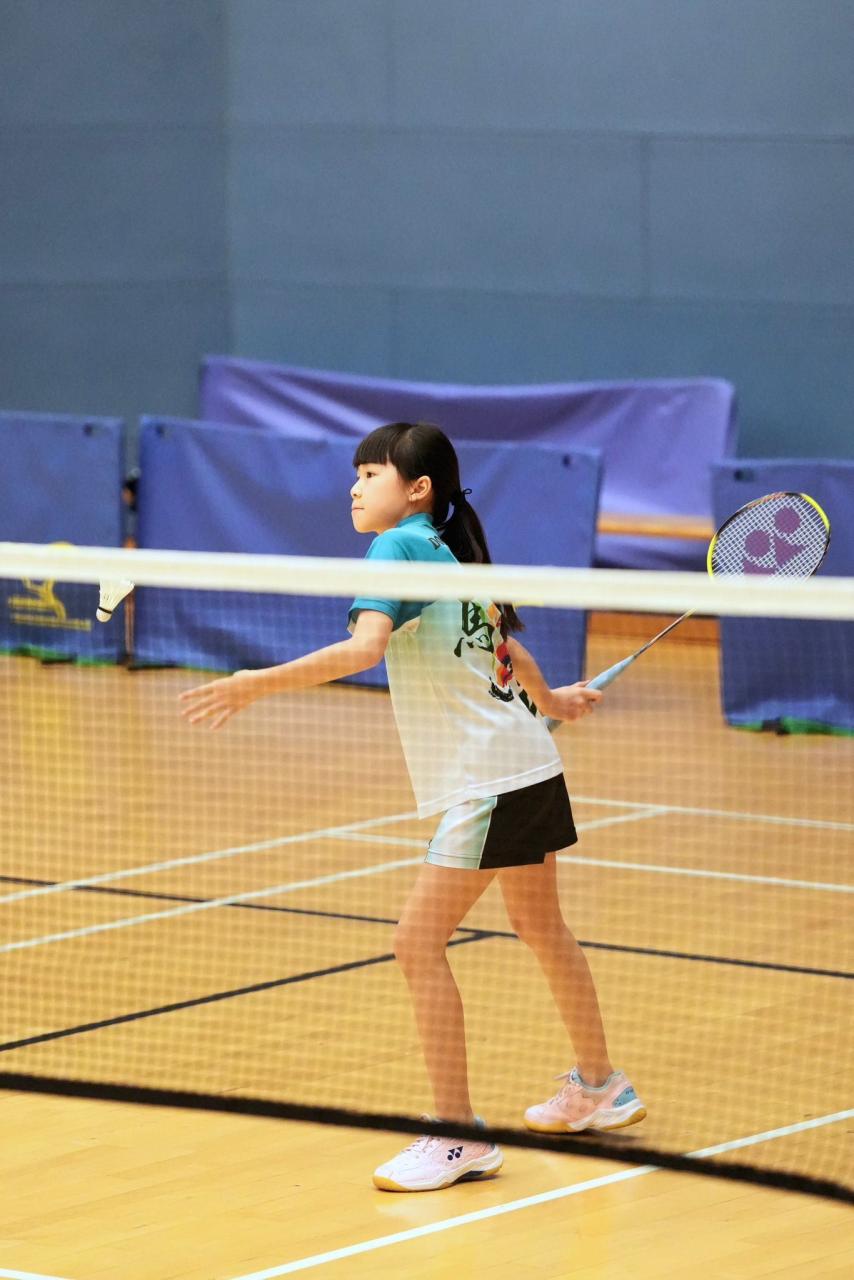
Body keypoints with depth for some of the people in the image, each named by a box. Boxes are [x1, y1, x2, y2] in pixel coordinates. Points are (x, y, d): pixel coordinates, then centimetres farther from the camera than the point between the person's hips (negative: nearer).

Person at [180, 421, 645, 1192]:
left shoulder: (401, 548, -14)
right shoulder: (453, 555, 11)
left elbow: (363, 648, -30)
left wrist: (258, 685, -32)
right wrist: (548, 701, 43)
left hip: (487, 782, -10)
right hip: (530, 764, 10)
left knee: (419, 943, -9)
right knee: (542, 928, 25)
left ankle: (458, 1136, -7)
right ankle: (601, 1088, 41)